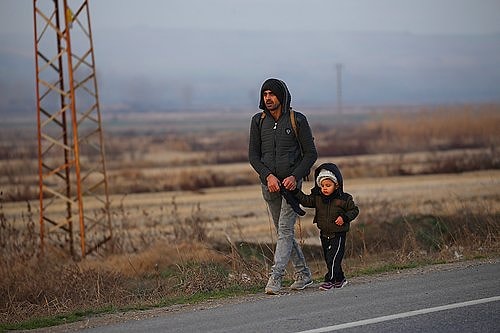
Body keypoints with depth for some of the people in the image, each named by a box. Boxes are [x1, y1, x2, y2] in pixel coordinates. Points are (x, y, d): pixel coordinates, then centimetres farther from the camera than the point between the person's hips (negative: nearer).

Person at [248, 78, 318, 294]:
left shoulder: (297, 120, -4)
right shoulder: (258, 121, 5)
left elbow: (311, 154, -2)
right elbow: (253, 155, 3)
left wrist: (295, 176, -16)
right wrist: (268, 176, -13)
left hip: (291, 182, -4)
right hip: (269, 184, 5)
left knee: (285, 230, -13)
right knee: (283, 231, 11)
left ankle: (275, 277, -18)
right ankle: (303, 274, 23)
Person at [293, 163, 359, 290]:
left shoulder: (344, 199, -10)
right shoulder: (318, 198, 1)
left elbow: (354, 210, -2)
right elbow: (306, 200, -5)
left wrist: (344, 217, -17)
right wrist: (295, 191, -17)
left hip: (338, 234, -6)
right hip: (324, 234, 6)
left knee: (333, 258, -14)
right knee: (328, 258, 12)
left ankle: (330, 280, -9)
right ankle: (340, 279, 26)